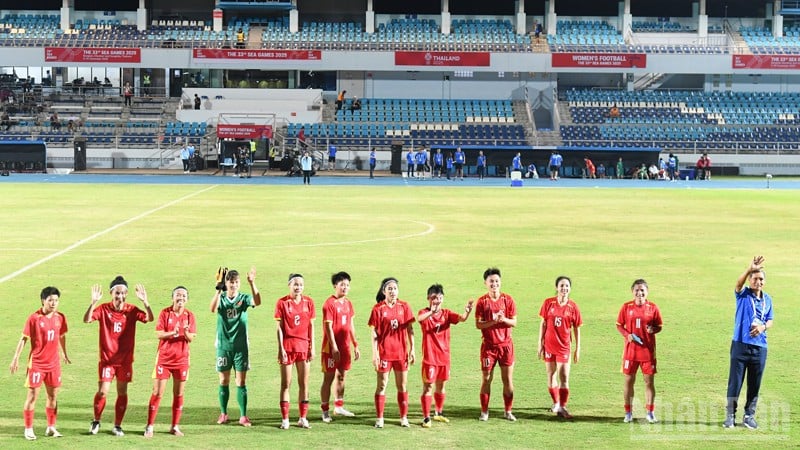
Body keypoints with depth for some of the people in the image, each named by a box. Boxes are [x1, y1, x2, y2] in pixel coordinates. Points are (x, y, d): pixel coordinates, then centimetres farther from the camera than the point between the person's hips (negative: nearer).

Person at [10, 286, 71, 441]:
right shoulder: (34, 318, -12)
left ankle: (51, 427, 21)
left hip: (54, 363, 4)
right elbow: (24, 338, -8)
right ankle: (28, 429, 8)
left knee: (53, 396, 9)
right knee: (32, 396, -1)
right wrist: (16, 358, -10)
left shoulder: (60, 317, 1)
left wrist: (65, 354, 27)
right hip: (36, 363, -4)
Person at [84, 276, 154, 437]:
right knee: (102, 392, -6)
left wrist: (145, 301, -34)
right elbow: (87, 319, -20)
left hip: (125, 359, 2)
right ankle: (96, 421, 18)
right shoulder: (104, 309, -7)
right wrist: (93, 302, -35)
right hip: (107, 358, -2)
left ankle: (117, 426, 20)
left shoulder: (131, 310, -4)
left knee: (122, 392, 6)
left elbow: (149, 318, -18)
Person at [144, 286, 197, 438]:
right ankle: (149, 426, 3)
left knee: (179, 394, 7)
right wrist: (173, 332, -26)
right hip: (164, 358, -2)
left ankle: (175, 427, 18)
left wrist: (186, 333, -23)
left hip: (182, 359, 3)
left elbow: (191, 338, -1)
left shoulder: (189, 315, 2)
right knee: (157, 392, -3)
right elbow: (158, 334, -10)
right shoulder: (165, 313, -5)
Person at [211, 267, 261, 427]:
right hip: (223, 345, 0)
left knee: (241, 381, 1)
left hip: (241, 345, 0)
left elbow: (257, 302, -23)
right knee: (224, 381, 8)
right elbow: (213, 309, -24)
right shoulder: (221, 298, -2)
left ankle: (243, 416, 5)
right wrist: (219, 289, -36)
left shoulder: (243, 298, -1)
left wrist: (252, 283, -37)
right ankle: (223, 414, 20)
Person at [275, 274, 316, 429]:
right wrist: (280, 349, -9)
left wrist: (312, 347, 3)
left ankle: (303, 418, 14)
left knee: (304, 384, 6)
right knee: (286, 384, 2)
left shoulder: (308, 302, 5)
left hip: (304, 346, 3)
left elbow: (311, 326, 8)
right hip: (287, 346, -3)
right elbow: (280, 327, -4)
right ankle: (284, 419, 7)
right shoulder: (282, 303, -4)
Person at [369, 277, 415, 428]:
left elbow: (410, 329, 6)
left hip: (401, 352, 3)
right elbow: (374, 332, -5)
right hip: (384, 352, -2)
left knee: (402, 386, 8)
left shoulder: (404, 307, 2)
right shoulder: (378, 309, -5)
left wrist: (412, 349, 2)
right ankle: (379, 418, 10)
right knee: (382, 385, 3)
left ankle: (404, 417, 17)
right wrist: (375, 353, -9)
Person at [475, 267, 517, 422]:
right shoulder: (482, 301, -3)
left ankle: (508, 411, 13)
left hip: (506, 344, 1)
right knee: (486, 379, 2)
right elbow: (478, 324, -8)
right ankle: (484, 411, 13)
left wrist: (504, 319, -19)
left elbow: (514, 322, 0)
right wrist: (494, 321, -21)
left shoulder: (508, 300, 0)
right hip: (488, 345, -1)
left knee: (508, 379, 2)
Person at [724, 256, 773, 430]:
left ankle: (749, 416, 18)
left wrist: (763, 327, -7)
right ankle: (730, 415, 7)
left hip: (760, 347, 4)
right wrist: (750, 269, -44)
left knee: (754, 384, 7)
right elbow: (739, 283, -25)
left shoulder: (767, 299, 11)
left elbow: (770, 320, 17)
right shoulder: (743, 295, -3)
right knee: (735, 381, -1)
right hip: (740, 344, -4)